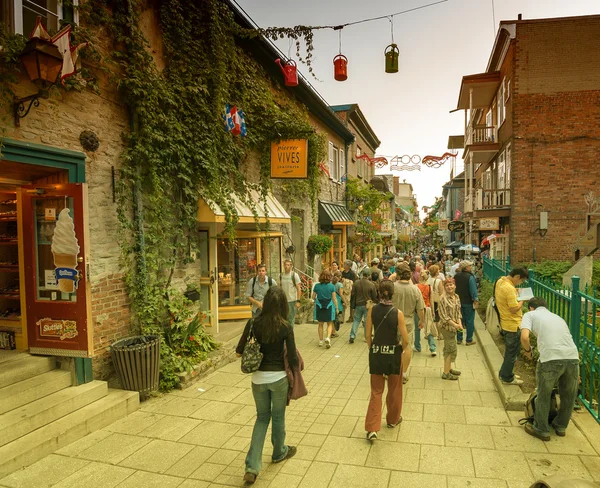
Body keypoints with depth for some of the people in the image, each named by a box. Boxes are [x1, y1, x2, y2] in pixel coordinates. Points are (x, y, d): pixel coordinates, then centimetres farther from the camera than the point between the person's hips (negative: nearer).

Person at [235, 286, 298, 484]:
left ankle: (252, 466, 11)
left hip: (258, 378, 2)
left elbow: (239, 351, -3)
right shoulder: (286, 327, -14)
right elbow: (293, 359, -12)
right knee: (278, 417, 21)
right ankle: (279, 452, 45)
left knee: (262, 417, 19)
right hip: (278, 377, -2)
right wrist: (297, 364, 8)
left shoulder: (253, 323, -8)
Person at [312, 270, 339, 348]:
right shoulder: (331, 286, -7)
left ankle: (321, 341, 17)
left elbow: (313, 297, 2)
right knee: (330, 324, 13)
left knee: (320, 324, 13)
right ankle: (328, 337, -9)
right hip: (329, 306, -1)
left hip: (319, 306, 1)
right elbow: (334, 298, -5)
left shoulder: (317, 286, -5)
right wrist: (336, 308, 5)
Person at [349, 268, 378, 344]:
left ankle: (352, 337, 5)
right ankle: (367, 337, 18)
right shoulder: (371, 284, -13)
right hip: (367, 306, -2)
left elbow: (353, 295, -2)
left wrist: (352, 305, 7)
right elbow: (374, 297, -4)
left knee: (356, 320, 12)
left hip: (358, 305, 2)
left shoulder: (356, 283, -7)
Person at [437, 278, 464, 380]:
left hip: (453, 327, 8)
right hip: (446, 326, -7)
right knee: (453, 349, -4)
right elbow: (443, 315, -18)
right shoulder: (443, 298, -17)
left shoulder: (456, 297, 6)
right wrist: (455, 324, -18)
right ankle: (446, 373, 5)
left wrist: (459, 322, -3)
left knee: (448, 349, 19)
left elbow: (458, 311, 12)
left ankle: (449, 368, 34)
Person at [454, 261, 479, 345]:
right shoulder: (470, 277, -18)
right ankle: (469, 340, 10)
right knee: (470, 321, 5)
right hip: (468, 302, -6)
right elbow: (473, 290, -19)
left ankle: (459, 339, 19)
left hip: (458, 301, 6)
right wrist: (476, 301, -10)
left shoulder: (456, 276, 1)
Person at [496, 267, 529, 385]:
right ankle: (507, 378, 20)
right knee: (512, 352, 6)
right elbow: (514, 309, -26)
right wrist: (522, 300, -11)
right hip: (513, 325, -10)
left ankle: (504, 373, 35)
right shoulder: (509, 288, -28)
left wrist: (516, 294, 5)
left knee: (510, 351, 23)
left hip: (506, 323, 10)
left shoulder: (500, 281, 2)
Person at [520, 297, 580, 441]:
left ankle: (541, 429, 28)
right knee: (568, 396, 26)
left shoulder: (530, 315, 14)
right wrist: (575, 374, 43)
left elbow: (524, 337, -5)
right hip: (573, 357, 5)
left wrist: (527, 351, 16)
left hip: (551, 359, -5)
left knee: (543, 396, 15)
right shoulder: (558, 317, 30)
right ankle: (561, 426, 43)